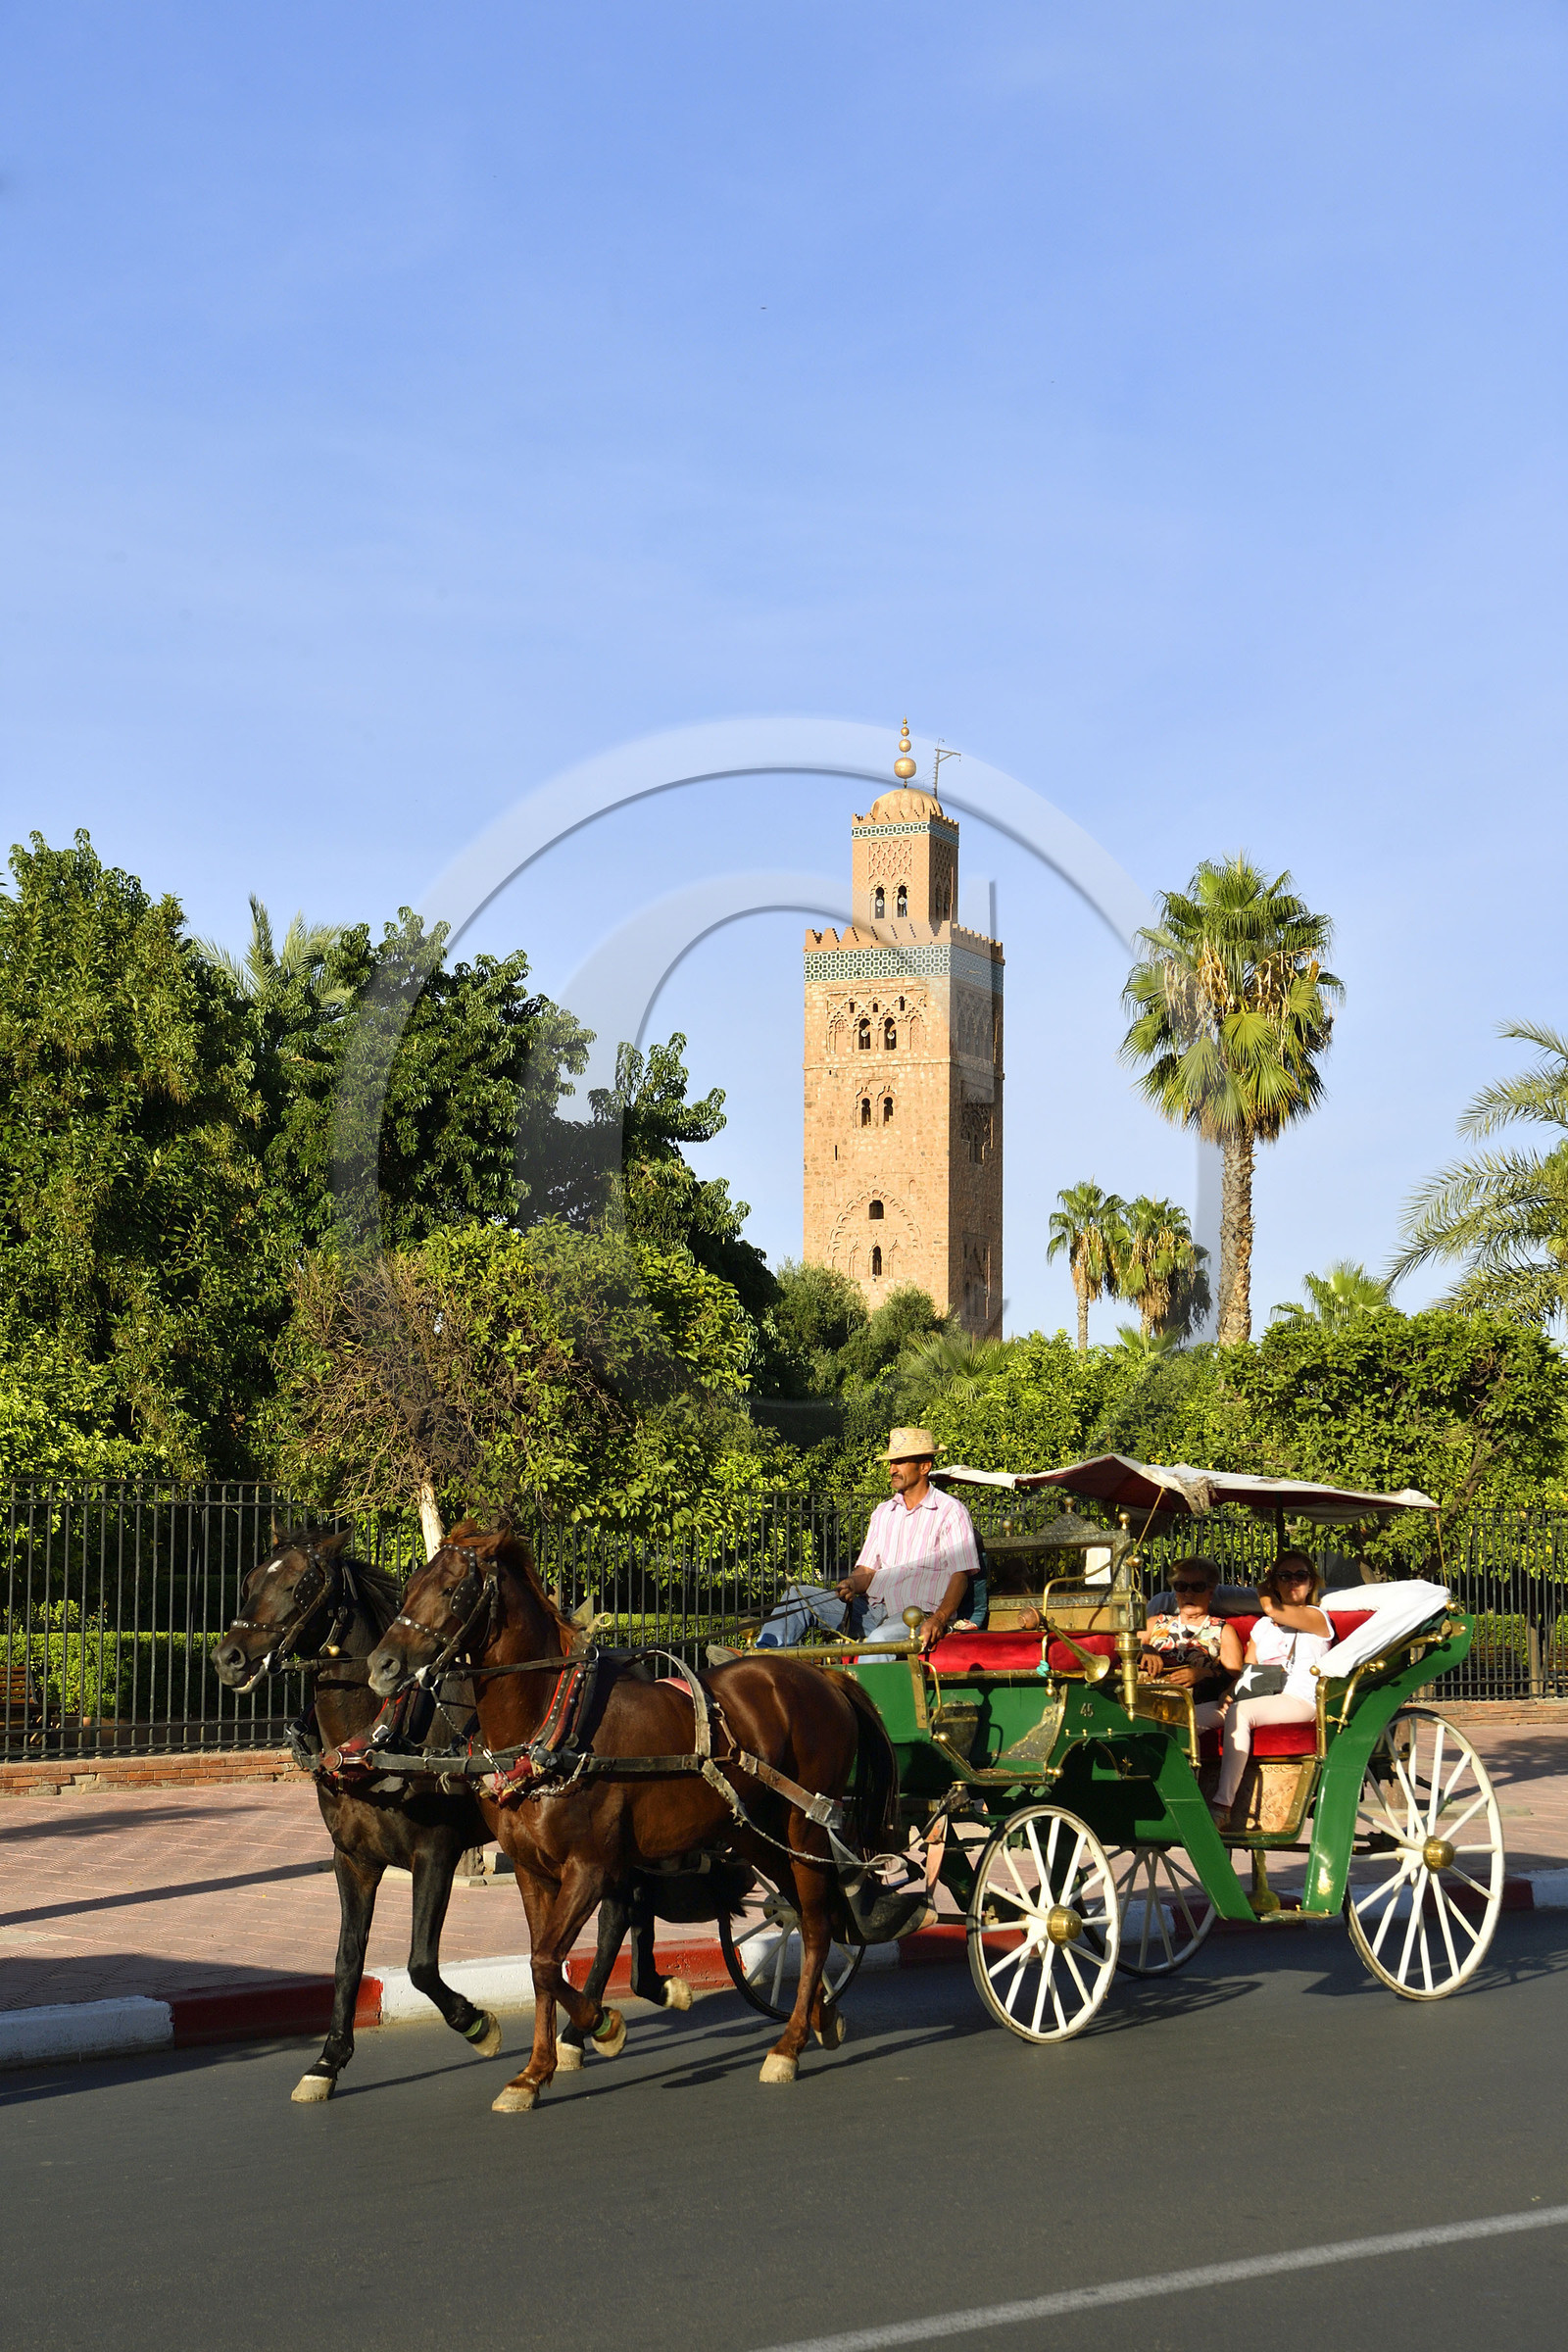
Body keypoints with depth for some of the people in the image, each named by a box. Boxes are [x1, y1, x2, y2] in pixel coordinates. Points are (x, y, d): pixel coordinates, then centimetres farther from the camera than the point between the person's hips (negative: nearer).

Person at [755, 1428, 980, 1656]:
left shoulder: (950, 1512, 0)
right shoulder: (883, 1513, 20)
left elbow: (960, 1575, -8)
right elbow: (867, 1570, 18)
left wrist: (939, 1620, -24)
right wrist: (852, 1584, -8)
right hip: (874, 1610, 7)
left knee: (881, 1638, -40)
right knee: (800, 1595, -6)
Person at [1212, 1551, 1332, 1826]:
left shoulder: (1315, 1617, 6)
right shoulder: (1262, 1626, 26)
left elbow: (1272, 1609, -10)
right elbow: (1246, 1669, 19)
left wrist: (1262, 1591, 13)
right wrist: (1230, 1693, -3)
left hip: (1299, 1700, -6)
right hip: (1258, 1697, 6)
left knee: (1240, 1712, -37)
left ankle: (1223, 1806, -45)